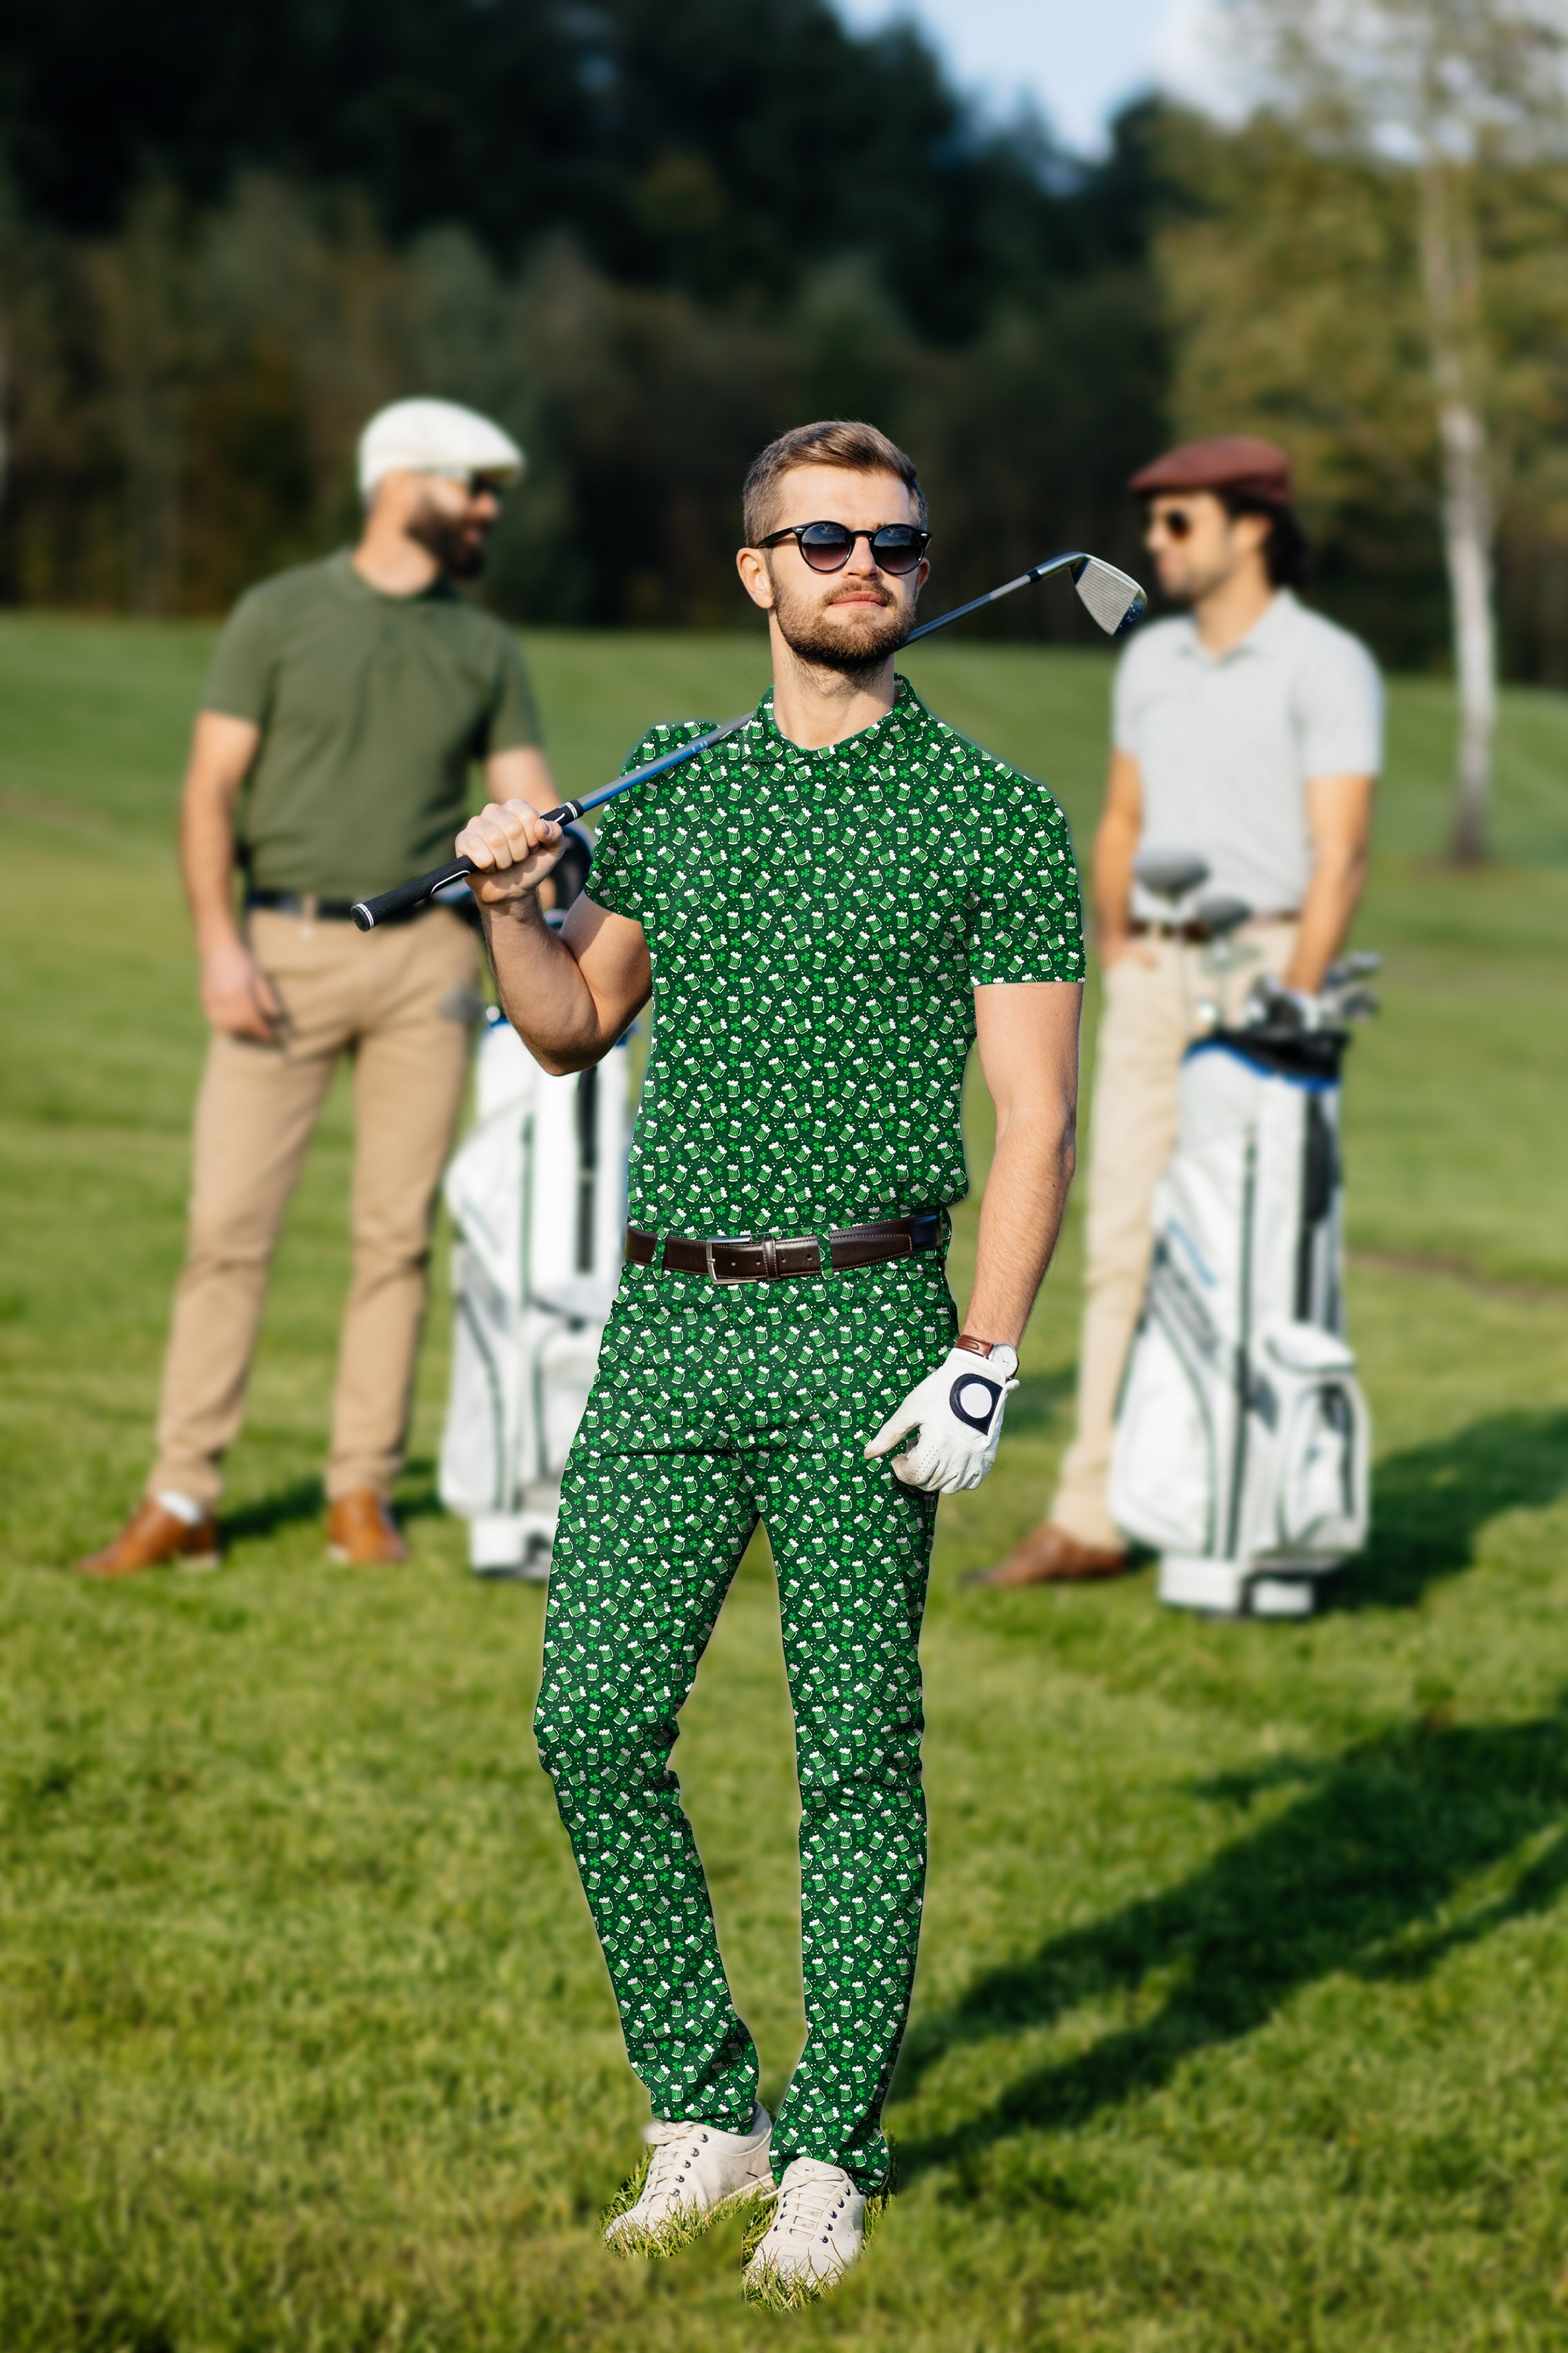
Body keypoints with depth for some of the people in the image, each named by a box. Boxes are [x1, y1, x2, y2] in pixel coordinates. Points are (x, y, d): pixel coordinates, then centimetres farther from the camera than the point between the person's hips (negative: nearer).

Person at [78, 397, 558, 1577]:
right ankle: (182, 1500, -2)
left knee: (399, 1232, 3)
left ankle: (365, 1492, 12)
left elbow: (530, 805, 7)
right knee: (230, 1222, -6)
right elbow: (211, 787, 0)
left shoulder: (486, 649, 11)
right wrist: (219, 940, -11)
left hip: (424, 956, 3)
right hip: (285, 950, -3)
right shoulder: (280, 616, 2)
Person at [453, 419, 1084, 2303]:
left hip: (862, 1322, -4)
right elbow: (577, 1028, 22)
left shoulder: (996, 817, 0)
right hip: (668, 1318, 4)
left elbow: (1034, 1119, -3)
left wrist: (983, 1366, -12)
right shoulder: (674, 788, 12)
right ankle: (699, 2111, 13)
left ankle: (831, 2153, 11)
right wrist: (508, 910, 2)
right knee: (593, 1719, -1)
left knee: (857, 1753, 0)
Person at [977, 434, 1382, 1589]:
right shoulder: (1152, 661, 15)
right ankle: (1093, 1516, 4)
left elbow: (1340, 852, -11)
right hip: (1152, 974, 6)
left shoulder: (1326, 665, -6)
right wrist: (1116, 954, 11)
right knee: (1123, 1243, 3)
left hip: (1263, 963, -6)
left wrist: (1292, 1005, -18)